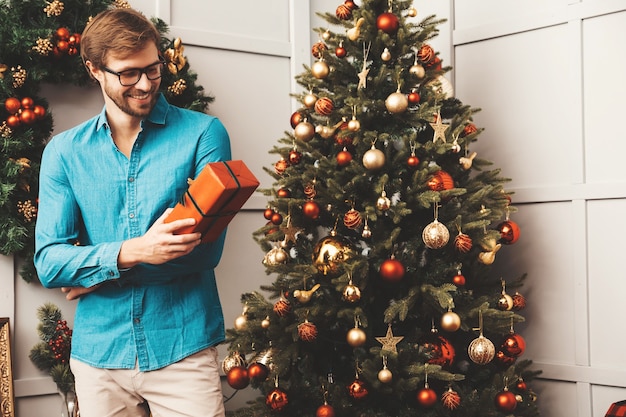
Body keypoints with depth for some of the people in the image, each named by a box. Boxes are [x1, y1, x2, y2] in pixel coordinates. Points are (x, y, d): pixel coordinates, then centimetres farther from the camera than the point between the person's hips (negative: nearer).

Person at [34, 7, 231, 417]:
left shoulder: (203, 133, -3)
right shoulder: (64, 151, 4)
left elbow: (206, 249, -11)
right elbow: (49, 263, -4)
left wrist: (95, 272, -10)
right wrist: (131, 252, -22)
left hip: (182, 348, -2)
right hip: (98, 351, 2)